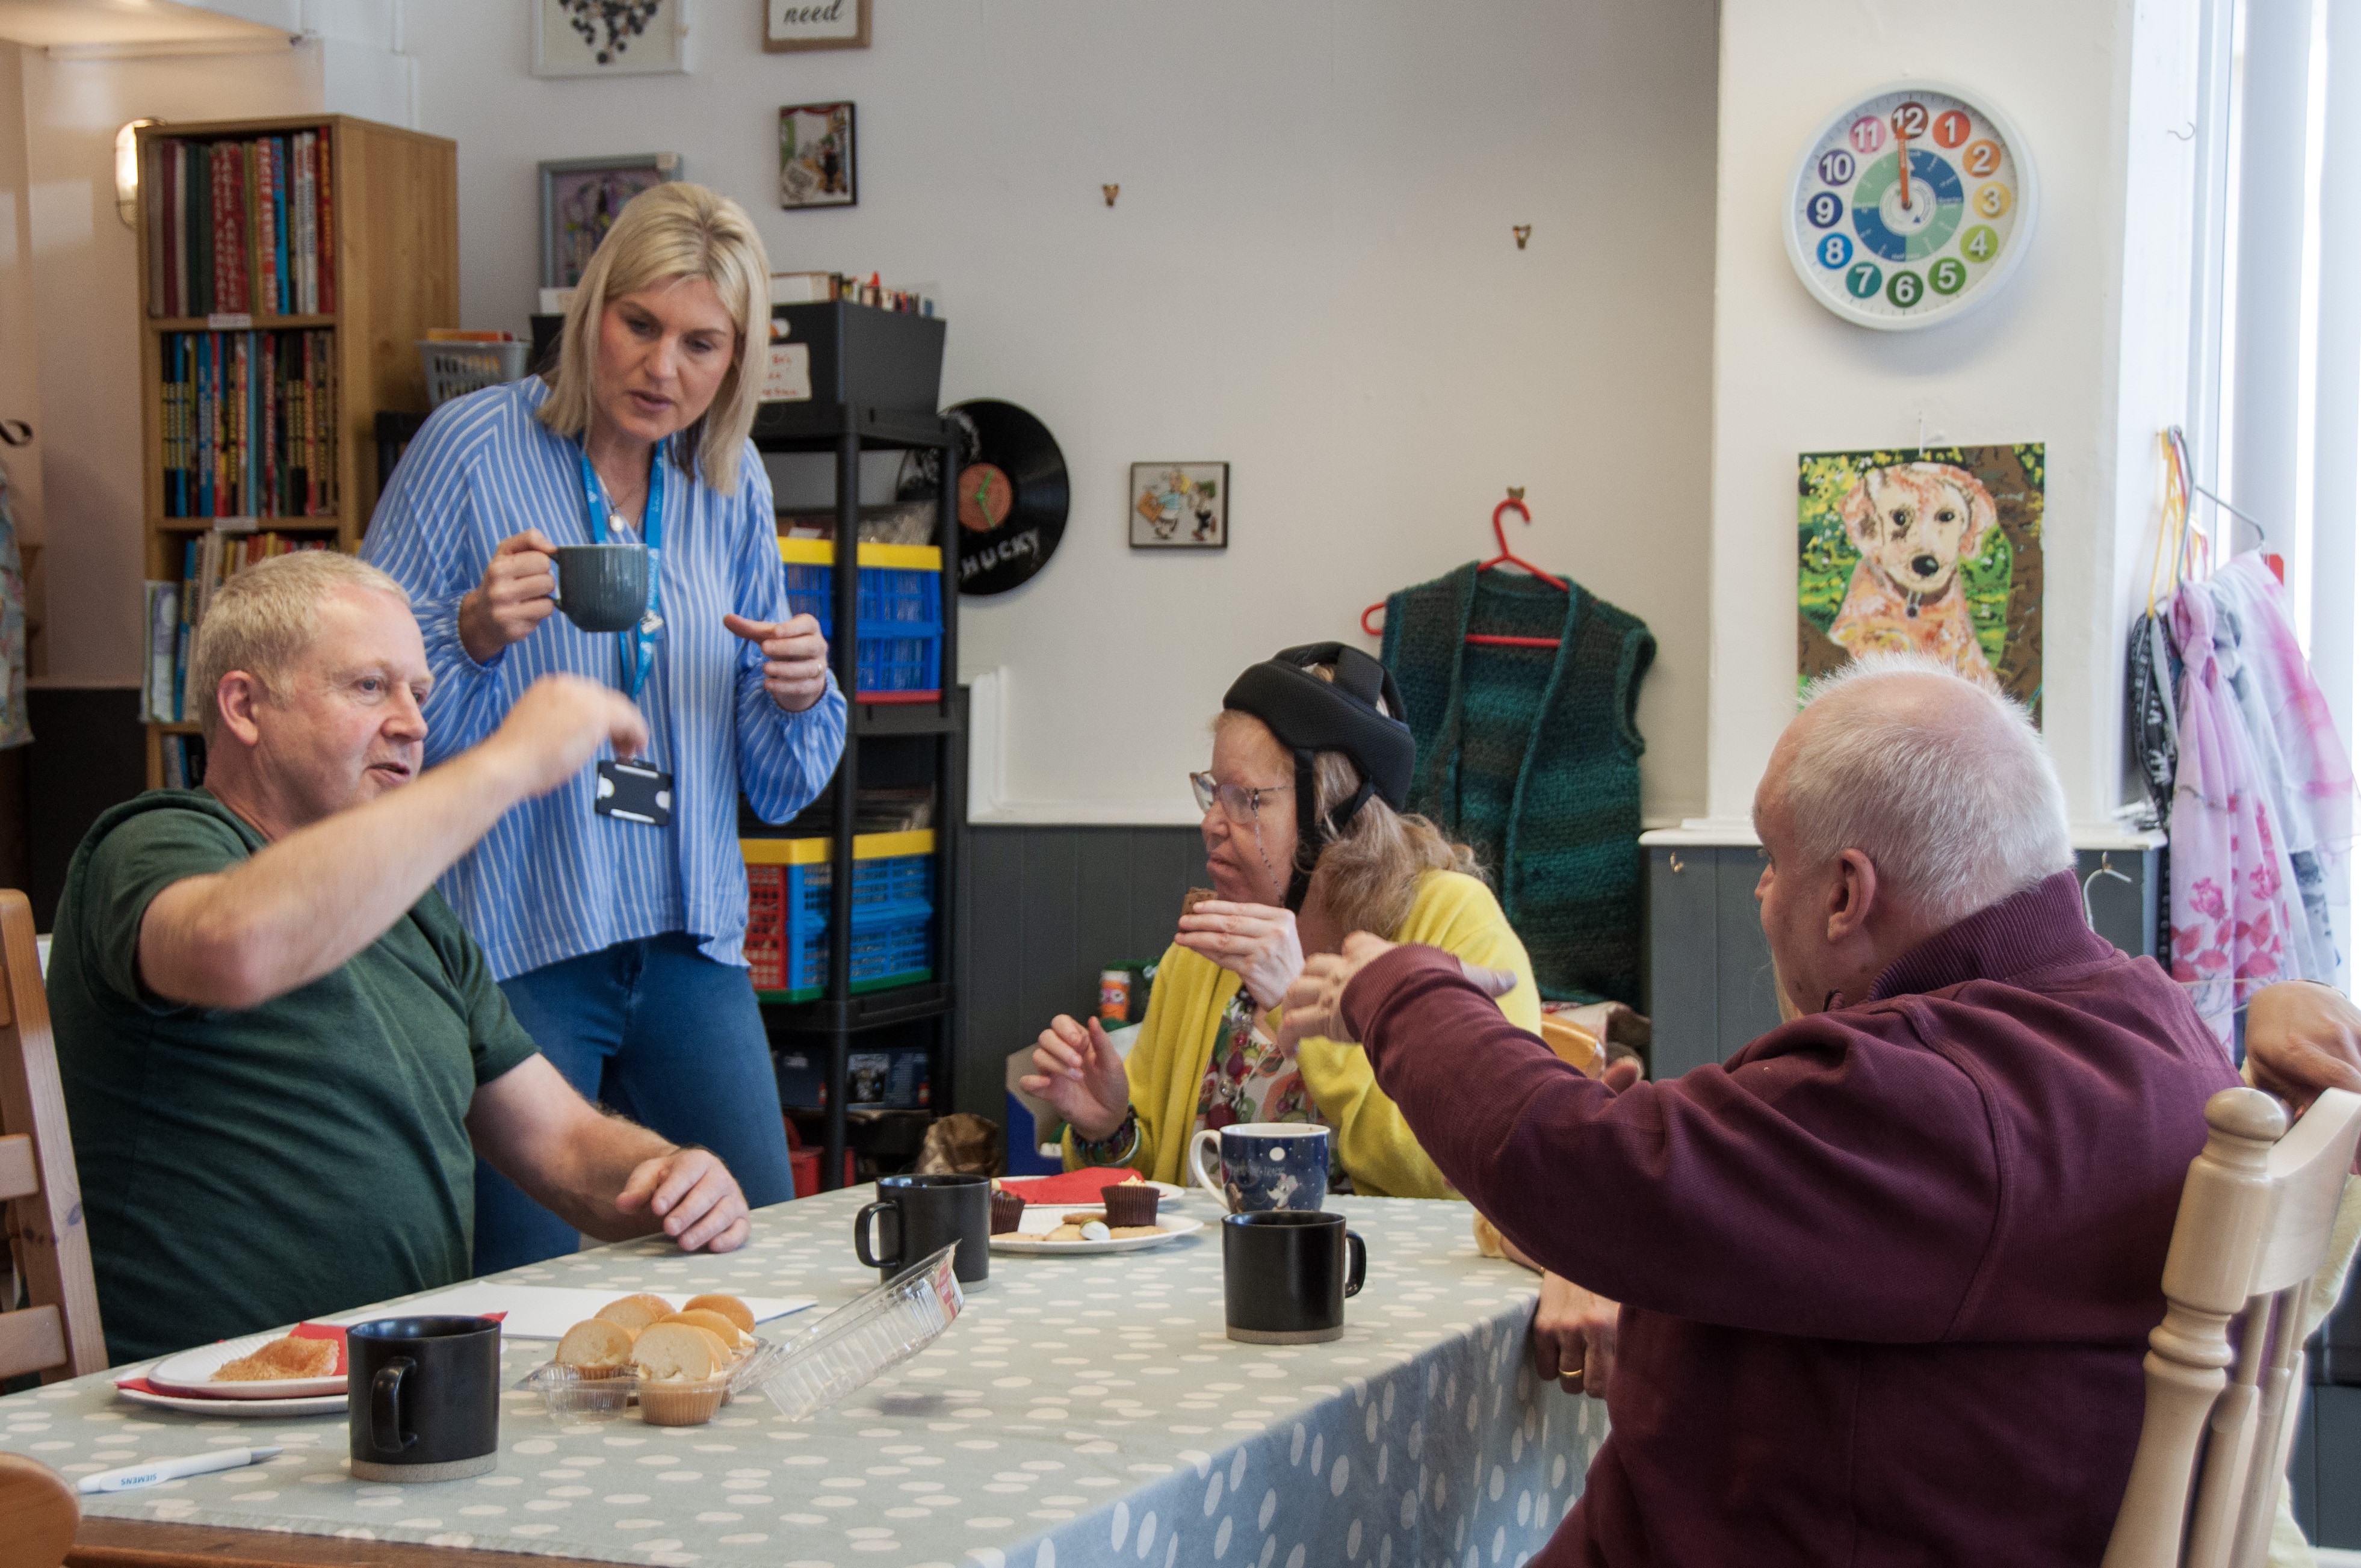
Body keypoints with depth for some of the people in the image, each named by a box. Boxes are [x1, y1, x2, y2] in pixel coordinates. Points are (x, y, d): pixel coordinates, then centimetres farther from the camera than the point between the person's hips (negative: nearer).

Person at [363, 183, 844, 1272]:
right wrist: (476, 637, -23)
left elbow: (780, 788, 14)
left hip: (689, 941, 5)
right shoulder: (473, 447, -5)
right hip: (511, 940, -5)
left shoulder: (731, 486, 10)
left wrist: (800, 697, -6)